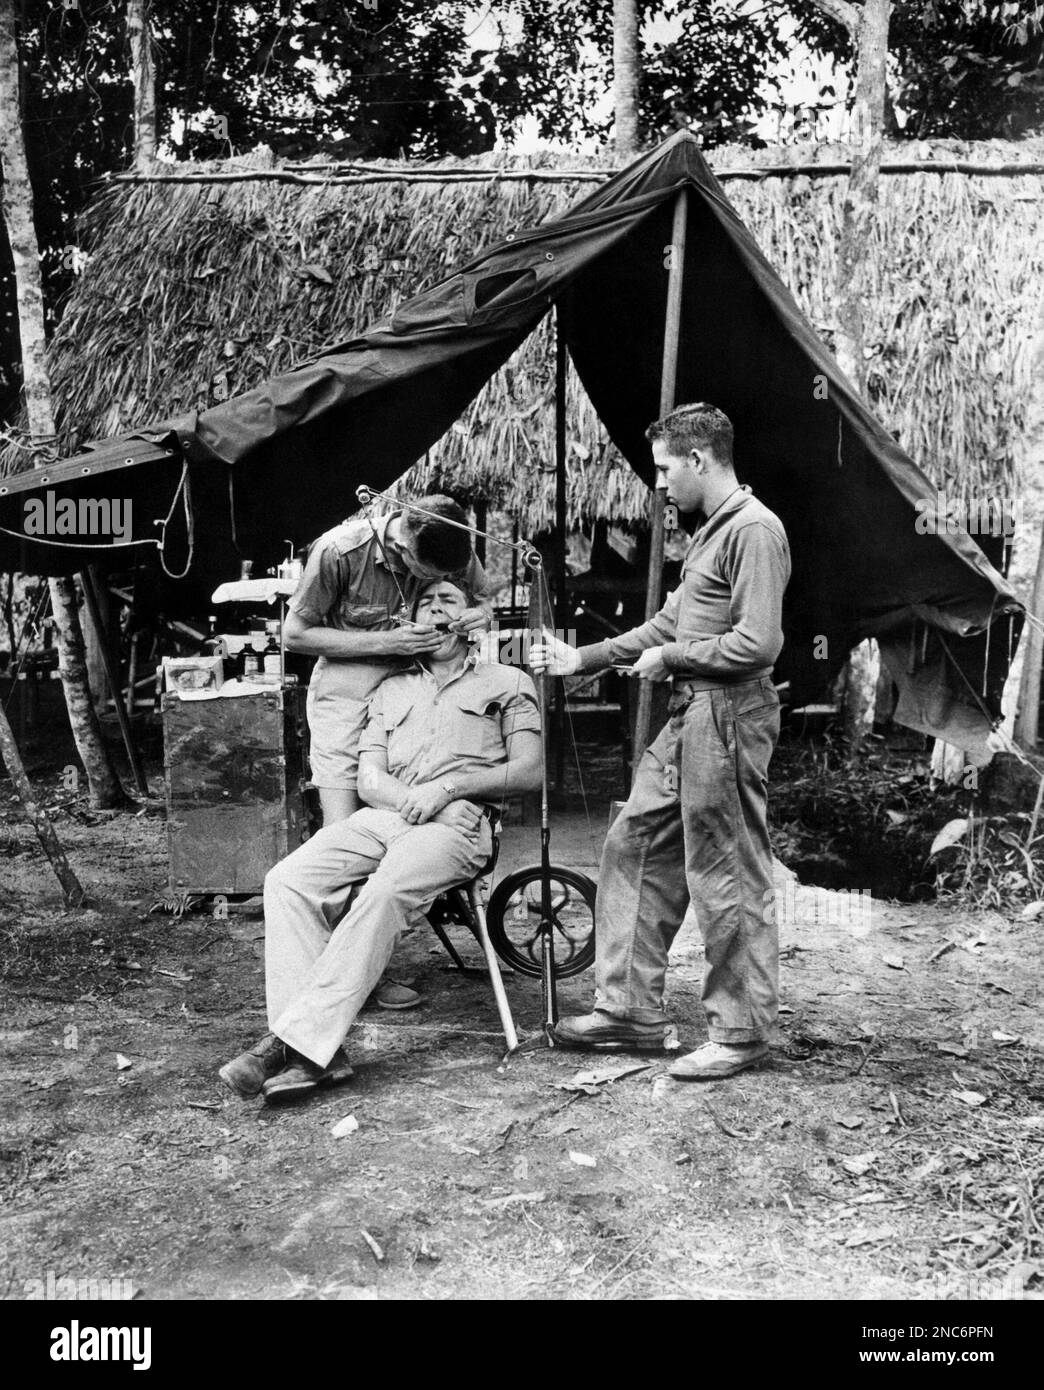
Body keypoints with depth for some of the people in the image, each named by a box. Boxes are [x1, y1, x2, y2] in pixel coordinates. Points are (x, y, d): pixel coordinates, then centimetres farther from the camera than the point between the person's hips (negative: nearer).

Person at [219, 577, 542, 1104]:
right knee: (287, 881, -23)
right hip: (382, 815, 4)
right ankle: (318, 1052, -29)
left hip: (457, 822, -4)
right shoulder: (392, 690, 29)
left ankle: (296, 1040, -35)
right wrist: (411, 800, -7)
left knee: (382, 895, -35)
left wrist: (447, 787, -8)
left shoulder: (506, 682, 18)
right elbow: (368, 778, 17)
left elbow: (529, 772, 6)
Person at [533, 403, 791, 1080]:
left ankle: (743, 1033, 14)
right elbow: (669, 623, 23)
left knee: (728, 878, -2)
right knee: (634, 844, 13)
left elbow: (757, 644, -22)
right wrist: (582, 658, 21)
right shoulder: (712, 529, 19)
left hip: (727, 718, -11)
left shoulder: (754, 529, -14)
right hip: (688, 716, 11)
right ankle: (631, 1009, 23)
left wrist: (670, 658, -10)